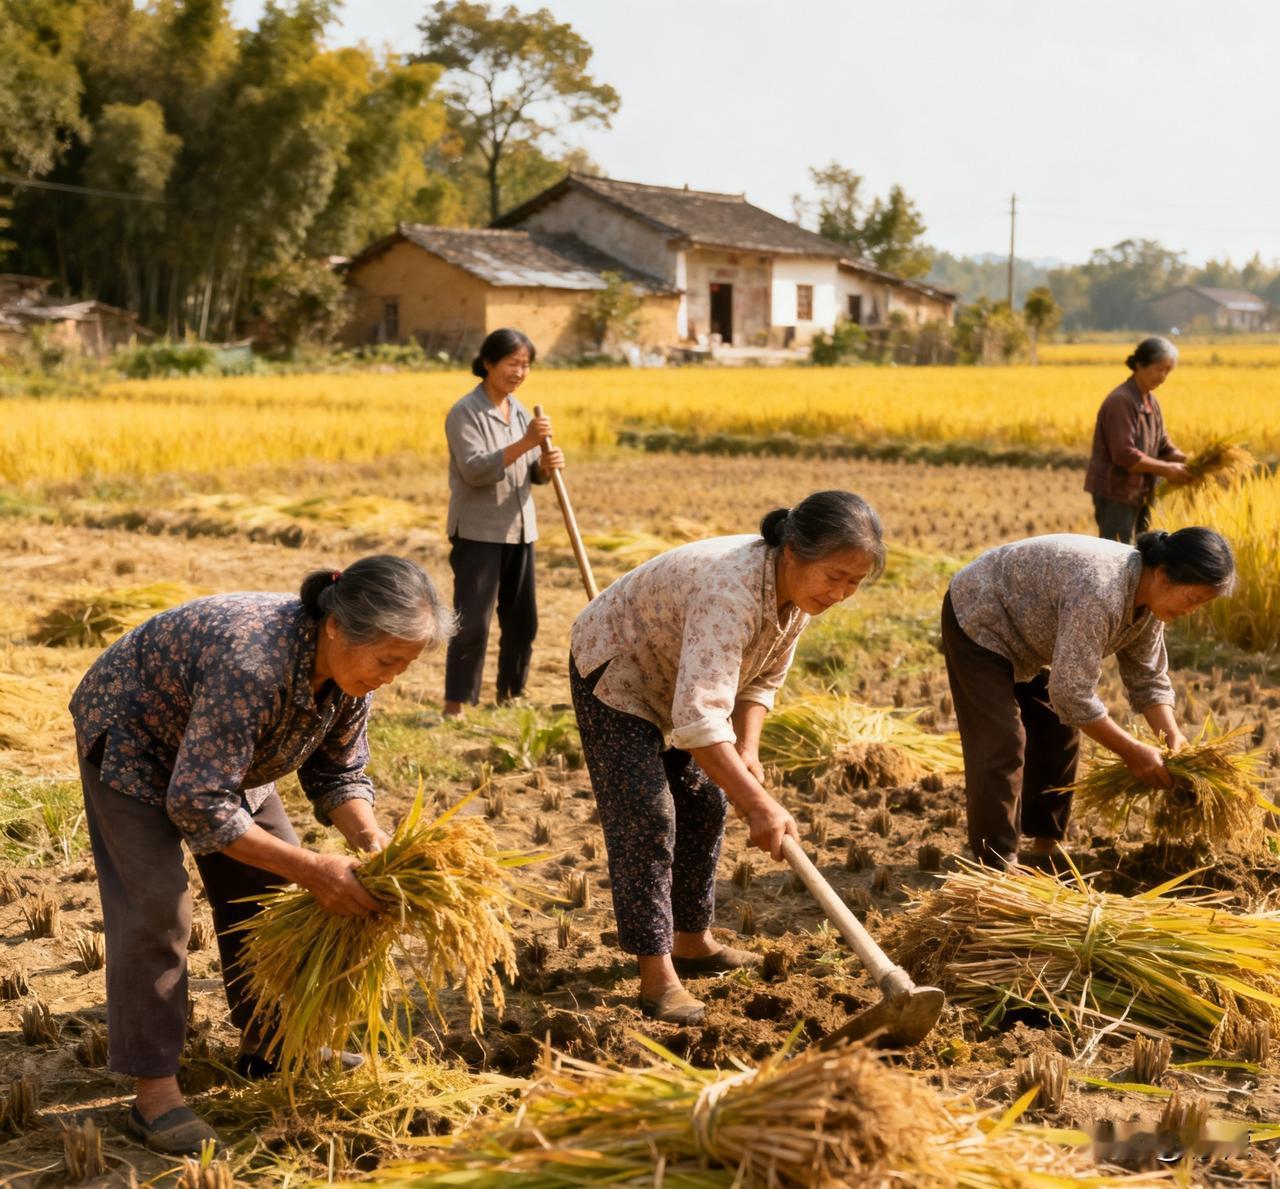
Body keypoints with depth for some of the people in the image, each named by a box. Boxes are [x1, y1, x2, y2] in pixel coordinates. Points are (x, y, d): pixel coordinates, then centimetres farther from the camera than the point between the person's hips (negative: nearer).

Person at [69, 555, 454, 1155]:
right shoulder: (252, 664, -43)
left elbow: (337, 771, -6)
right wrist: (313, 868, -39)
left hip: (218, 752, 8)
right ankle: (154, 1093, -9)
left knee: (268, 885, 6)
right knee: (155, 904, -15)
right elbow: (197, 804, -39)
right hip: (130, 739, -7)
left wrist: (370, 839, -26)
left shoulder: (349, 666, -19)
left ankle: (266, 1041, 22)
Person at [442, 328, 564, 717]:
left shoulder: (520, 411, 12)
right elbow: (474, 469, -21)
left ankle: (509, 695, 23)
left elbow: (531, 473, 14)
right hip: (478, 532, -7)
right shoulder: (465, 413, -10)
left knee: (522, 620, 11)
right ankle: (455, 704, -3)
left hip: (519, 530, 7)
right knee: (473, 621, -9)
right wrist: (525, 443, -30)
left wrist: (546, 465, -10)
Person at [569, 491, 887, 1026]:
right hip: (614, 672, -9)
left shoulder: (797, 590, -14)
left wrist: (746, 749, -15)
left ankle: (692, 941, 25)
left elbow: (762, 679, 1)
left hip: (674, 681, 9)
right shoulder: (732, 589, -42)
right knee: (645, 817, -15)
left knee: (704, 805, 11)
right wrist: (758, 805, -51)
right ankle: (656, 976, -14)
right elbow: (699, 717, -50)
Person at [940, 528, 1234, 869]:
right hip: (979, 620, -9)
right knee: (1002, 745, -15)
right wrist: (1131, 751, -29)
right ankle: (996, 865, -10)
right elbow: (1072, 694, -37)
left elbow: (1148, 679, 1)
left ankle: (1044, 850, 17)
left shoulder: (1149, 599, -10)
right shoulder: (1100, 594, -38)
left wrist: (1172, 738, -14)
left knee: (1058, 735, 8)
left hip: (1022, 634, 9)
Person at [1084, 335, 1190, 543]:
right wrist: (1167, 469, -19)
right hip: (1115, 494, -9)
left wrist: (1186, 461, -5)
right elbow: (1124, 455, -24)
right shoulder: (1121, 401, -18)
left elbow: (1163, 447, 14)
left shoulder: (1150, 401, 12)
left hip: (1139, 493, 9)